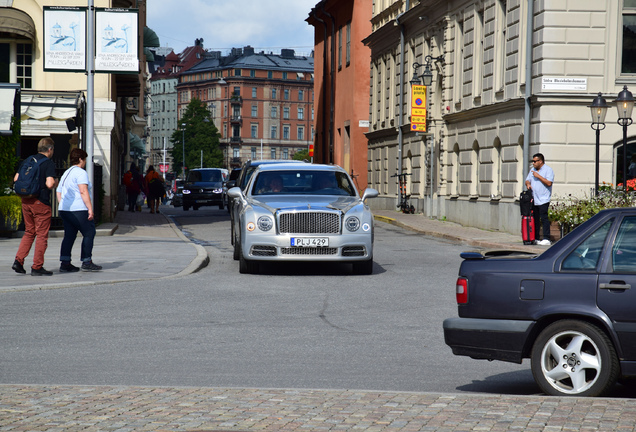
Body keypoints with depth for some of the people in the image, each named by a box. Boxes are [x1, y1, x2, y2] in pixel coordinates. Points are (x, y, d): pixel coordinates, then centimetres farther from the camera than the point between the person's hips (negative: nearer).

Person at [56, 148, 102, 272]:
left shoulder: (66, 173, 21)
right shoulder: (80, 172, -8)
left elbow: (59, 193, 23)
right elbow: (83, 191, -19)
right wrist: (90, 208, -19)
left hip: (64, 210, 9)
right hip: (79, 210, -9)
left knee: (69, 236, 7)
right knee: (89, 234, 0)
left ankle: (65, 263, 0)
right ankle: (87, 263, -1)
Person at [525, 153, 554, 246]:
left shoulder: (548, 170, -5)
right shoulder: (532, 170, 18)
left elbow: (549, 183, -16)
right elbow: (527, 180, 24)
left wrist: (538, 176, -14)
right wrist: (528, 184, 0)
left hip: (543, 200, -7)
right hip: (533, 200, 7)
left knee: (544, 219, -10)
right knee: (535, 219, 9)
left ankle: (546, 239, -9)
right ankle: (535, 238, 14)